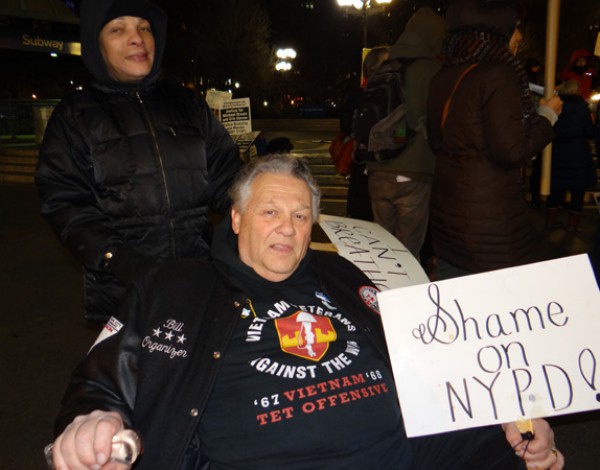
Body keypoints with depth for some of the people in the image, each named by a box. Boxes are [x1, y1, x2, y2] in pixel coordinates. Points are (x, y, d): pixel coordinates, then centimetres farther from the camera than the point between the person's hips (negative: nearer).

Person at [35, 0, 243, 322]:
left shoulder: (185, 102, 10)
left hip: (200, 275, 2)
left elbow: (225, 176, 8)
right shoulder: (75, 117, 3)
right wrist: (114, 257, -19)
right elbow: (64, 202, -4)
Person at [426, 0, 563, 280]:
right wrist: (546, 117, -1)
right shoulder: (498, 74, -14)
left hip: (446, 211, 8)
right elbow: (511, 152, -17)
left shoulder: (442, 78, 8)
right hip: (490, 220, -8)